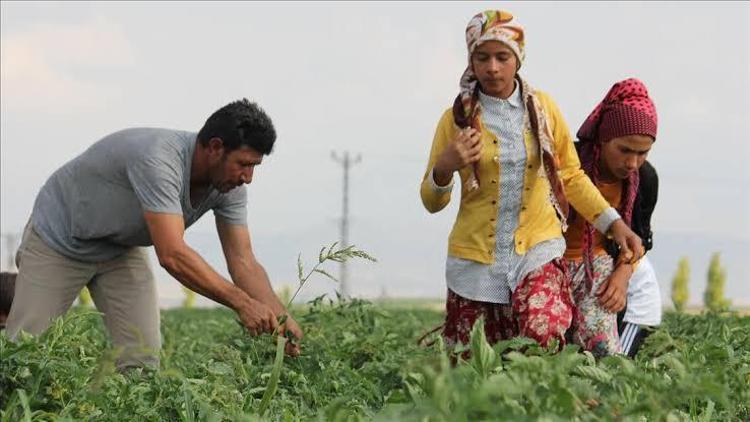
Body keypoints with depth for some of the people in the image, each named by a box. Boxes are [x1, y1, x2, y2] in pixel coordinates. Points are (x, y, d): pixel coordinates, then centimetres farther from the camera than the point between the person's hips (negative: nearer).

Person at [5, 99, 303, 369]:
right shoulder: (158, 159, -40)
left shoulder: (230, 185, -16)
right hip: (60, 238, -6)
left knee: (143, 358, -8)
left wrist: (279, 316, -31)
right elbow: (172, 255, -47)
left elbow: (243, 262, -14)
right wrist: (242, 303, -48)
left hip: (122, 247, 7)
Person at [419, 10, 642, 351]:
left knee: (543, 338, -26)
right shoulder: (457, 118, -1)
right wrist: (445, 168, -18)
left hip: (537, 250, 0)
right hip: (475, 257, 0)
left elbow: (571, 176, 13)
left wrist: (613, 223, 3)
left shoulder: (542, 108, 3)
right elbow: (432, 202, 3)